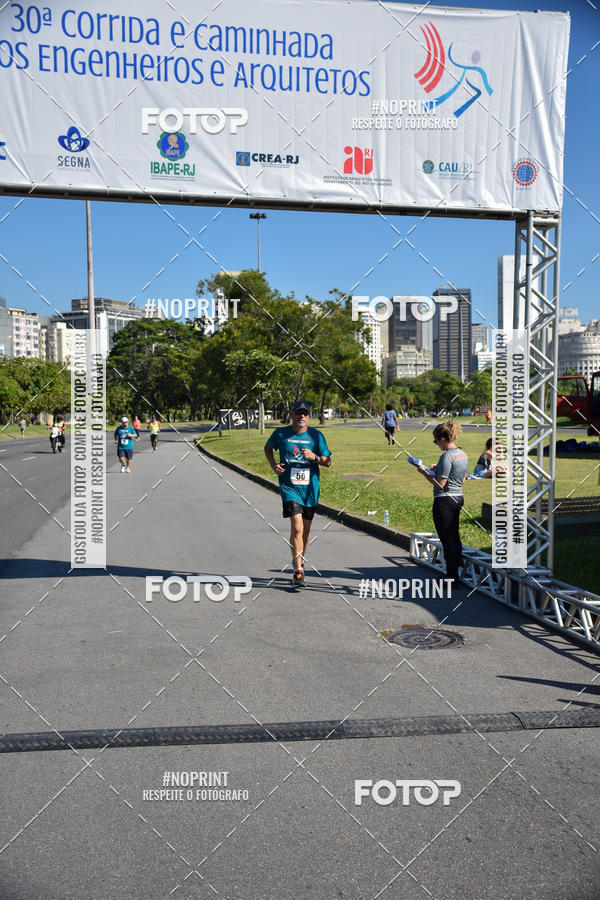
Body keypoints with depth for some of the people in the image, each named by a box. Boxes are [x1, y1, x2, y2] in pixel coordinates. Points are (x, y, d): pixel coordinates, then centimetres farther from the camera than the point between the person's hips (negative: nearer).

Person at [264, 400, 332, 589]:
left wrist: (314, 457, -15)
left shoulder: (316, 435, 2)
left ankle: (299, 560, 38)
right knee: (297, 527, -16)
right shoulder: (280, 433, 0)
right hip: (289, 487, -2)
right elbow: (268, 447, 20)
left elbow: (328, 462, 4)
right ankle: (298, 571, -14)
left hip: (310, 488, 3)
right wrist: (273, 465, 4)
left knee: (305, 529, 14)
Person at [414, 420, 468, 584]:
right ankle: (457, 573, 24)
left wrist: (424, 472, -8)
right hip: (458, 498, 9)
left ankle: (451, 577, 3)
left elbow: (440, 484, -20)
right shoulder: (463, 454, 9)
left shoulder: (447, 456, -19)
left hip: (445, 500, -9)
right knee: (454, 536, 16)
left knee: (447, 539, -2)